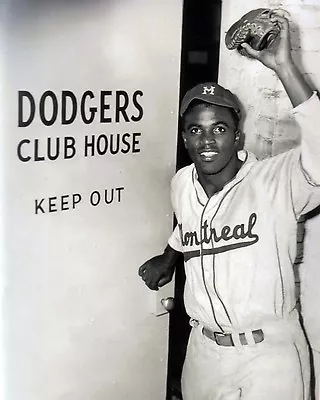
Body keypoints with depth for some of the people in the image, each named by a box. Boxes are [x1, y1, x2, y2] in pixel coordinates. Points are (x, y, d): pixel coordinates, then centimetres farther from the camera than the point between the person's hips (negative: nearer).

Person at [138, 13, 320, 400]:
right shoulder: (181, 184, 0)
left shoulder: (275, 182, -18)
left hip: (268, 356, -5)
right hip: (203, 349, 5)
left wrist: (284, 67, -40)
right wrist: (167, 258, 34)